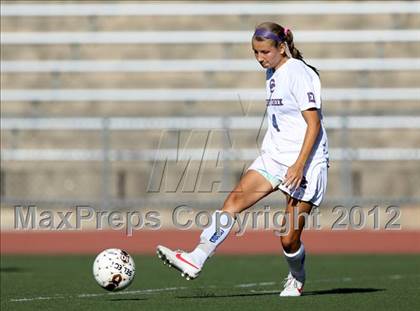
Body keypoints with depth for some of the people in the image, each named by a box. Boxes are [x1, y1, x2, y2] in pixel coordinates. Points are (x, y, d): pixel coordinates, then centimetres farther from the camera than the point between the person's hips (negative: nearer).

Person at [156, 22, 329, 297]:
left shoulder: (298, 74, -14)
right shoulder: (272, 73, 13)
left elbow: (314, 123, -18)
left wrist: (299, 165, -24)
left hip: (305, 161, -8)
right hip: (274, 157, 8)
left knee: (289, 239, -5)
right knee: (235, 199, -14)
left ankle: (297, 280, 26)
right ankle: (195, 260, -23)